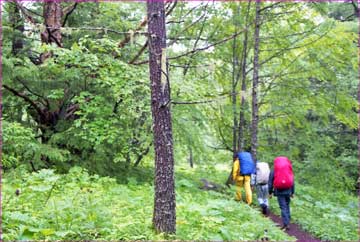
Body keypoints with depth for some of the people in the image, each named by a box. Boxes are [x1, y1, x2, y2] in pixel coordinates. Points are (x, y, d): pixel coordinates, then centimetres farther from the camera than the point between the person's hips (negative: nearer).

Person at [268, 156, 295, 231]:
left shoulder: (273, 171, 0)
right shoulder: (289, 170, 9)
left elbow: (270, 183, 2)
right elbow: (292, 182, 12)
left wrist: (270, 193, 11)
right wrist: (292, 192, 18)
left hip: (279, 192, -3)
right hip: (288, 191, 3)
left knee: (283, 208, -2)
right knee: (287, 206, 18)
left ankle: (286, 224, -7)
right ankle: (287, 221, 24)